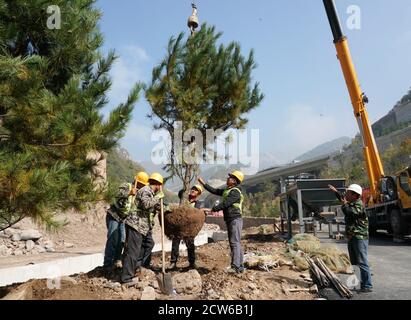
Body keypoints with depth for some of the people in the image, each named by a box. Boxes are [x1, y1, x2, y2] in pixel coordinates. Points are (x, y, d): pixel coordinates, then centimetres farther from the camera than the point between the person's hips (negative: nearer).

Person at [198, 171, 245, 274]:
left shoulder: (235, 192, -13)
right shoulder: (226, 191, 17)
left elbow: (225, 204, -19)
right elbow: (214, 191, 21)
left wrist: (213, 209, -13)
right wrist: (203, 183, 21)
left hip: (235, 219, -10)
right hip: (229, 220, 10)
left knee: (235, 243, -13)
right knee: (235, 243, 10)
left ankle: (235, 267, -15)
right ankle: (240, 266, 15)